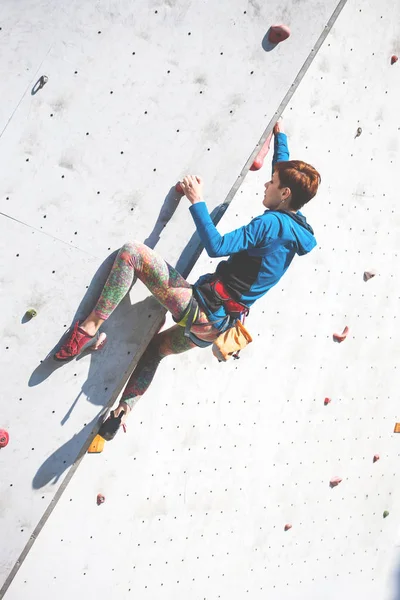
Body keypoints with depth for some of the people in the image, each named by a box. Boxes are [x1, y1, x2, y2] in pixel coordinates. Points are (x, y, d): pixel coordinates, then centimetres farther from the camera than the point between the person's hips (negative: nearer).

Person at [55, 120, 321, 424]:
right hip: (217, 325, 10)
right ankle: (124, 411, 35)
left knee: (131, 252, -9)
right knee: (157, 347, 34)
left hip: (201, 307, -10)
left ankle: (90, 328, -11)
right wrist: (280, 135, 40)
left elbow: (216, 246, -25)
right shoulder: (297, 226, 11)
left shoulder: (271, 223, -16)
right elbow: (285, 169, 28)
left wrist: (197, 201, -17)